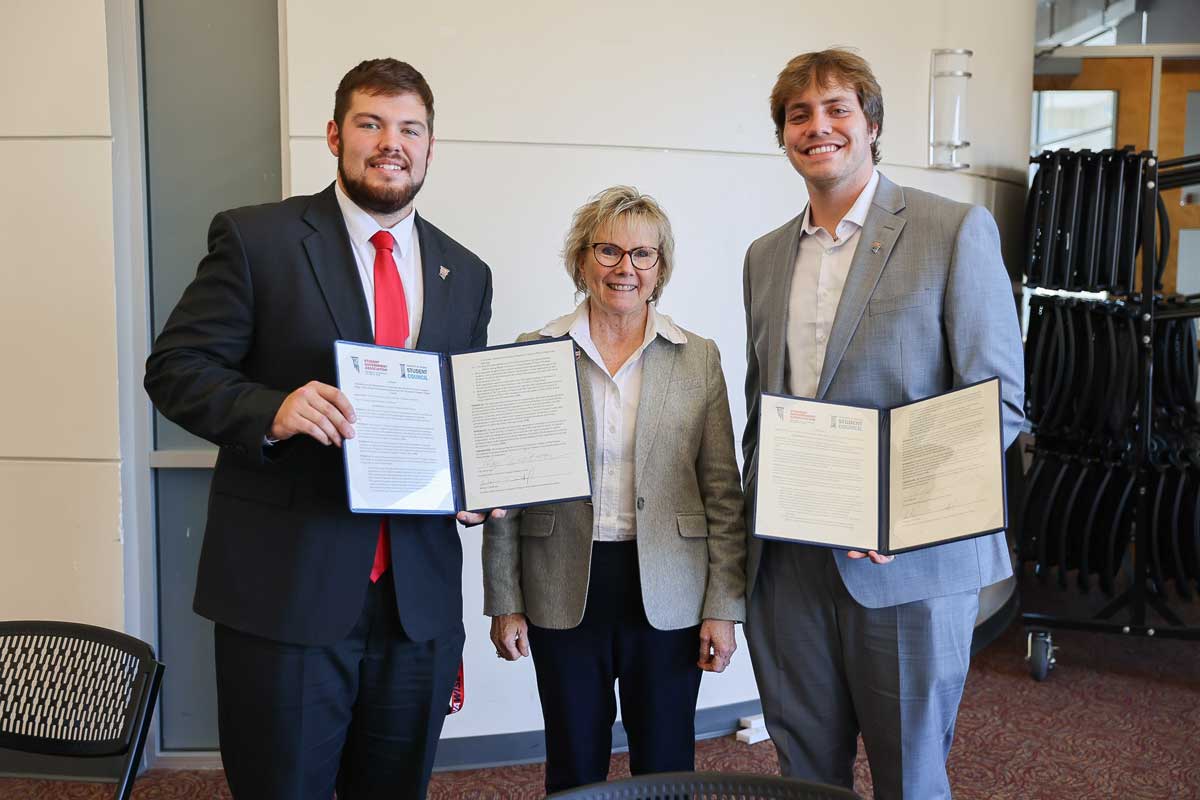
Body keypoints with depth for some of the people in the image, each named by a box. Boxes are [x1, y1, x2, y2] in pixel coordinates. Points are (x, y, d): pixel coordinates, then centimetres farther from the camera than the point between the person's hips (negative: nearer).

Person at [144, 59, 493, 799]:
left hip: (419, 597, 4)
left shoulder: (466, 274, 11)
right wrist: (272, 411, -23)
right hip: (285, 590, -4)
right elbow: (175, 367, -5)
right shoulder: (256, 238, -3)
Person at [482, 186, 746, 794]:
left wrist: (723, 608, -2)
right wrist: (504, 603, 0)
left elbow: (723, 494, 2)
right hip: (564, 598, 0)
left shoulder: (699, 358, 3)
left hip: (668, 599, 1)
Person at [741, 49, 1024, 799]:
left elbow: (998, 399, -9)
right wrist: (752, 530, 12)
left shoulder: (956, 230, -5)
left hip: (907, 562, -4)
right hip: (787, 561, 5)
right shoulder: (765, 256, 12)